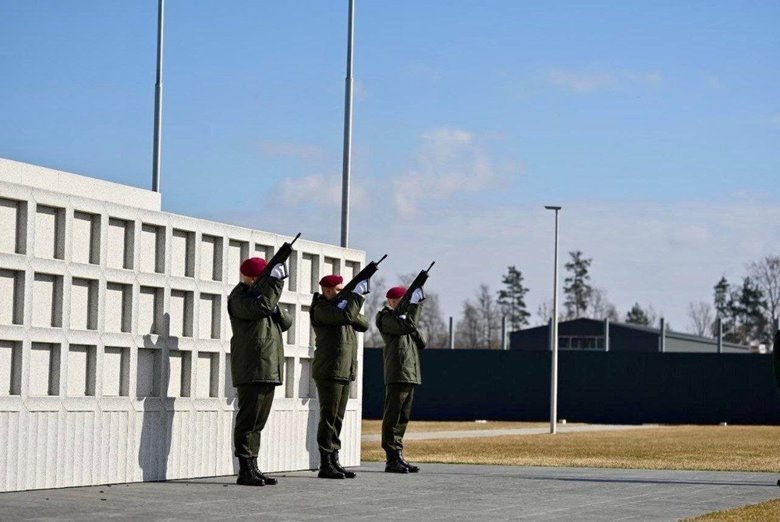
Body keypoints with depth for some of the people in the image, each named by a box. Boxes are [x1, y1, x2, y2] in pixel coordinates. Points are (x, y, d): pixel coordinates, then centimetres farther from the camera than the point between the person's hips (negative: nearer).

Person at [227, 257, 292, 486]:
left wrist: (276, 309, -4)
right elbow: (259, 307, -25)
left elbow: (286, 322, 16)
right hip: (251, 369, -9)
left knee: (258, 421, 11)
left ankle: (253, 468, 15)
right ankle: (245, 471, -8)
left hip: (268, 370, 9)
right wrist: (274, 280, -20)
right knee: (248, 419, -9)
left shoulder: (263, 293, 22)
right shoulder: (239, 297, -4)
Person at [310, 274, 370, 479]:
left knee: (337, 419, 10)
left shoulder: (341, 306, 20)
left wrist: (352, 311, -6)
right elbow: (346, 316, -22)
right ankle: (325, 465, -6)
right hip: (329, 371, -9)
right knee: (328, 418, -7)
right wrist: (356, 295, -12)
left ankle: (334, 461, 13)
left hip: (345, 372, 9)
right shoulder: (321, 309, -7)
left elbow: (363, 324, 13)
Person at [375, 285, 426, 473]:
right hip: (397, 374, -9)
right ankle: (392, 459, -9)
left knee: (403, 418, 10)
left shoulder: (404, 315, 24)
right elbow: (406, 326, -21)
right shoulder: (386, 318, -3)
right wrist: (415, 304, -15)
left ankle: (398, 457, 13)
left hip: (410, 374, 9)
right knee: (393, 417, -8)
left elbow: (421, 343, 18)